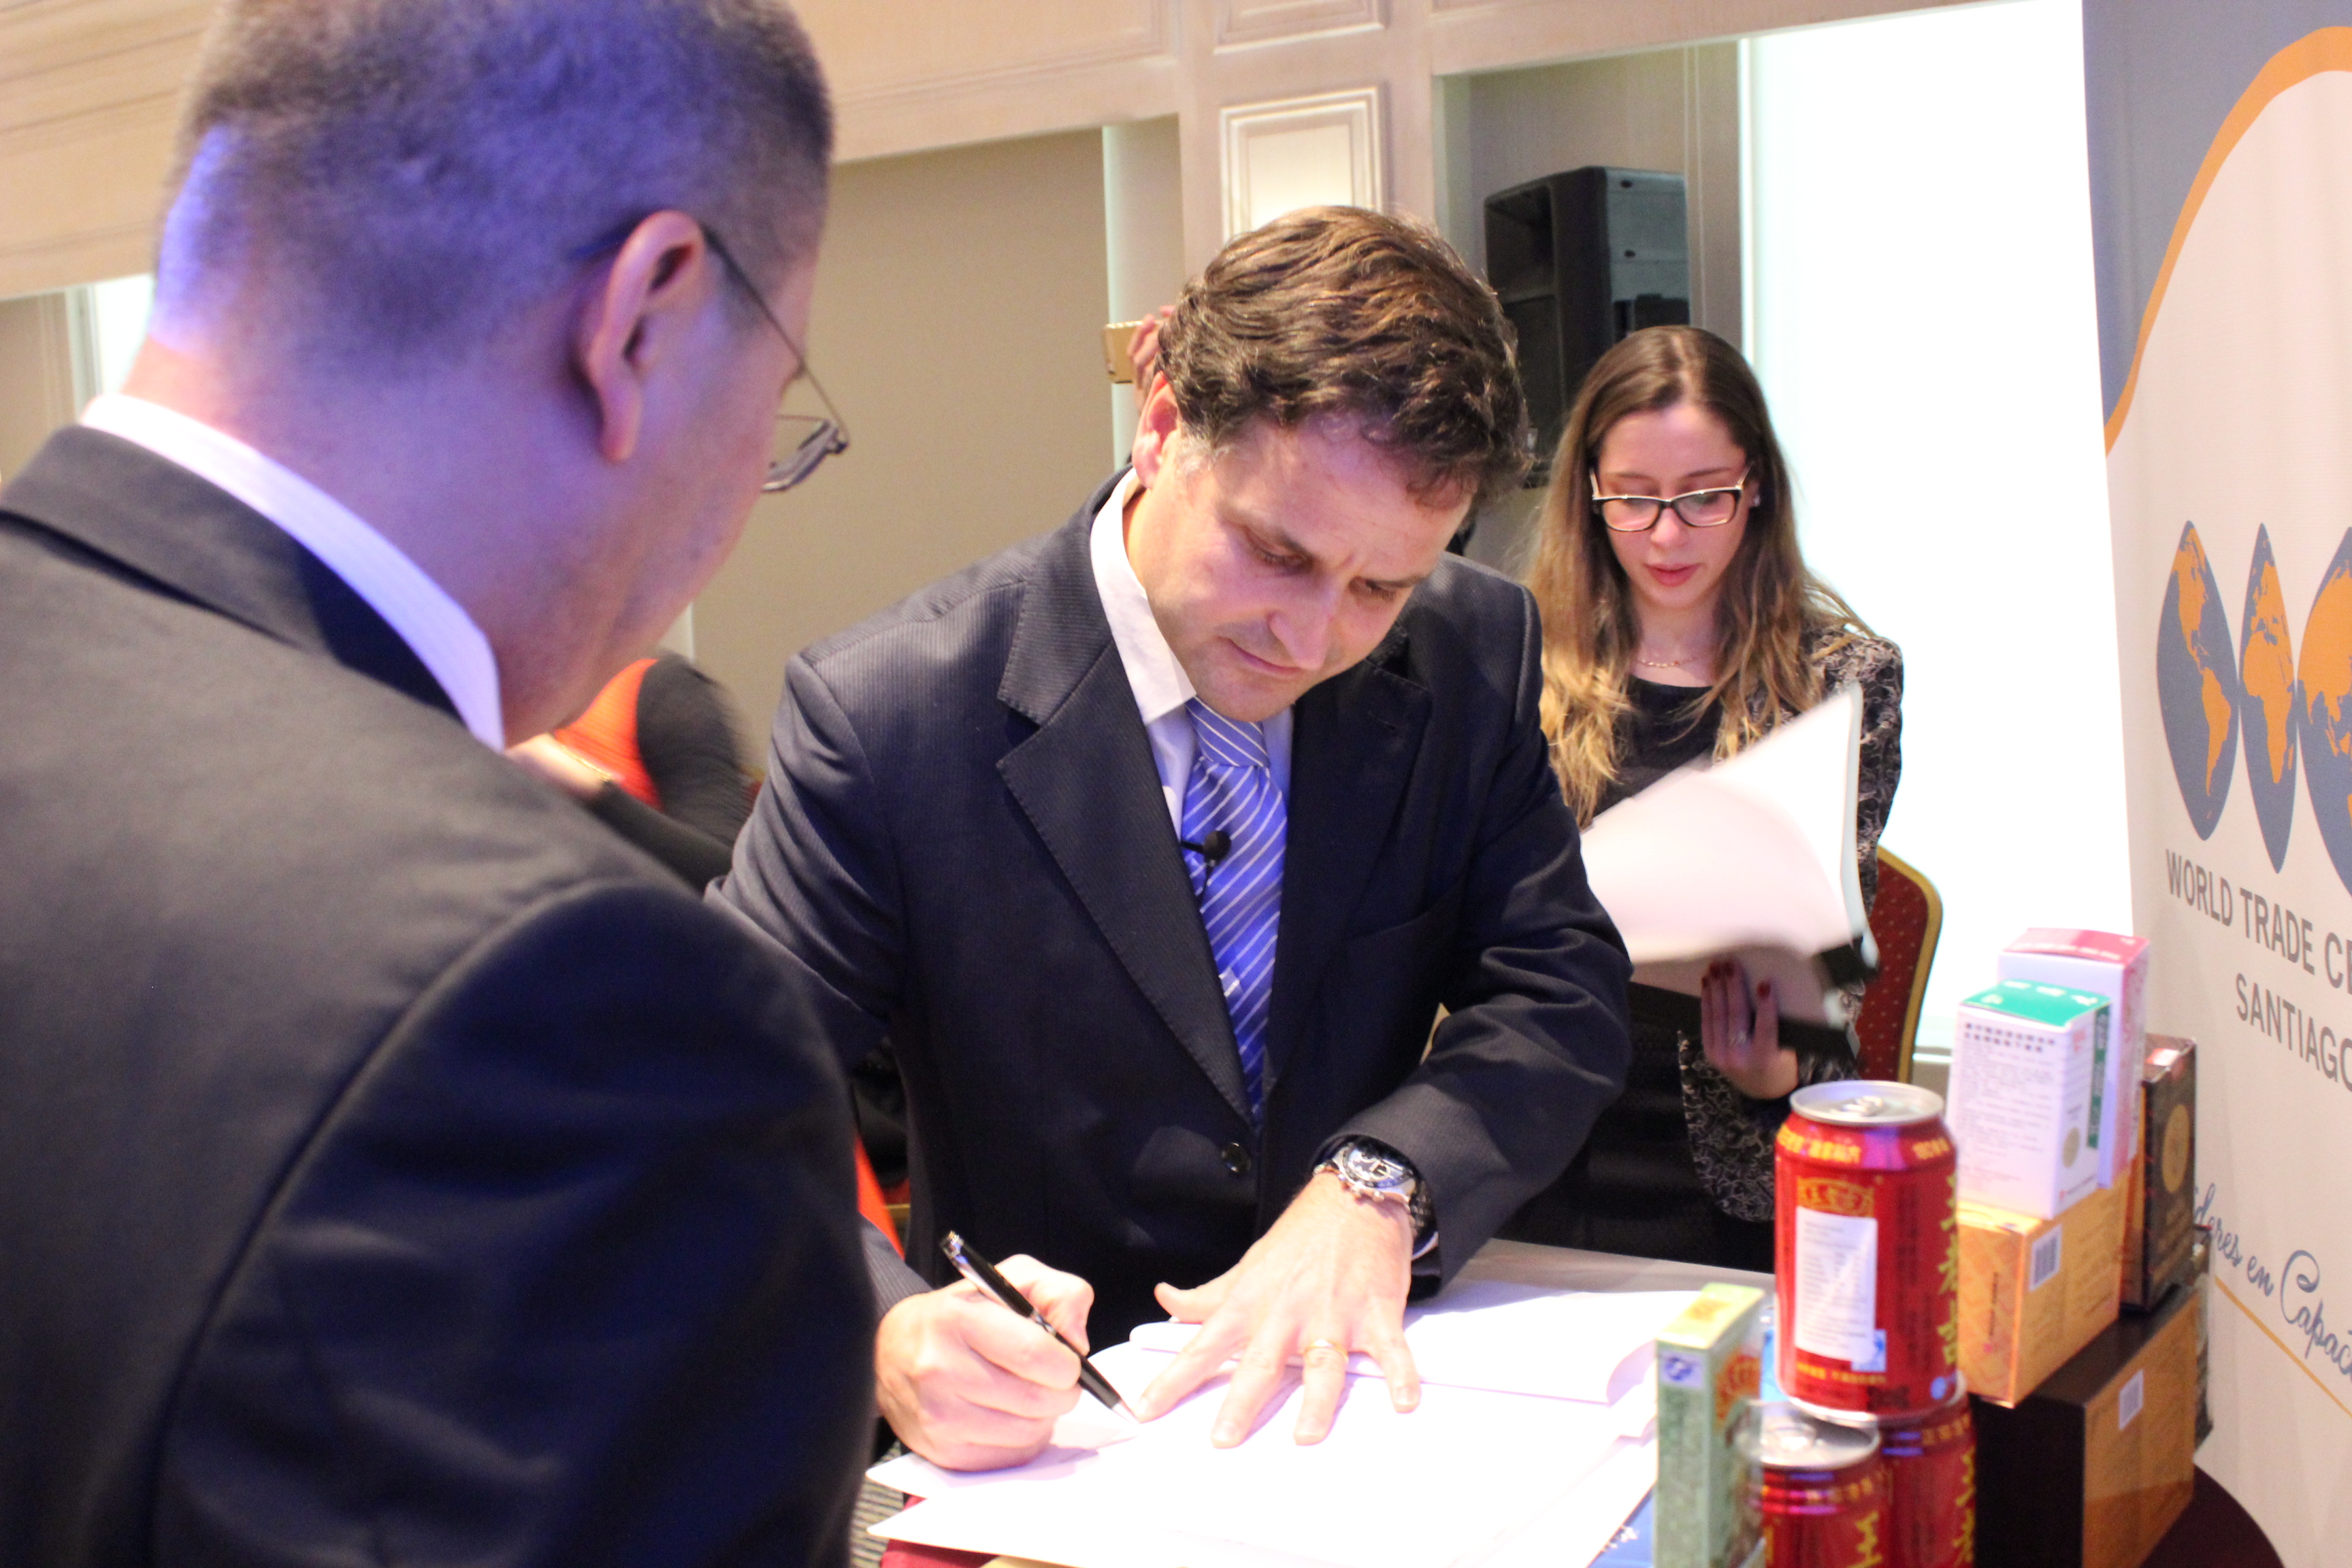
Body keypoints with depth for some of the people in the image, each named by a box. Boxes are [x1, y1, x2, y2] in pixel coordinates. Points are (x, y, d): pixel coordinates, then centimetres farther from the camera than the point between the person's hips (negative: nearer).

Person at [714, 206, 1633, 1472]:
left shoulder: (1475, 655, -3)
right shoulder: (883, 715, -15)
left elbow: (1562, 989, -2)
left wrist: (1380, 1187, -20)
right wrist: (886, 1336, -32)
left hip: (1373, 1392, 2)